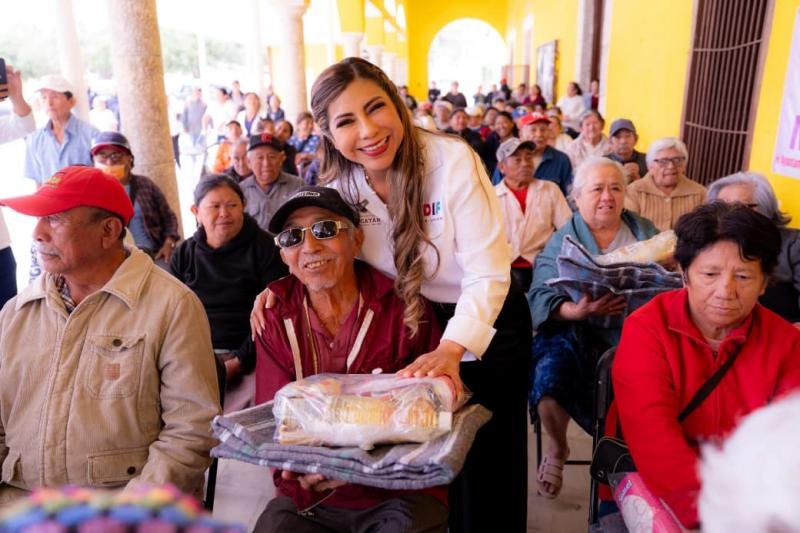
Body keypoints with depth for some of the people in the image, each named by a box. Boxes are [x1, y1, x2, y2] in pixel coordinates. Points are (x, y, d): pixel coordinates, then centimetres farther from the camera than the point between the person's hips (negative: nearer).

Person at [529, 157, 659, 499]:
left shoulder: (645, 232, 17)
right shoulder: (562, 242, 7)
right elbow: (541, 297, -6)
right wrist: (576, 311, -25)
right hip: (579, 333, -2)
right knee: (550, 373, -29)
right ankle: (556, 448, 2)